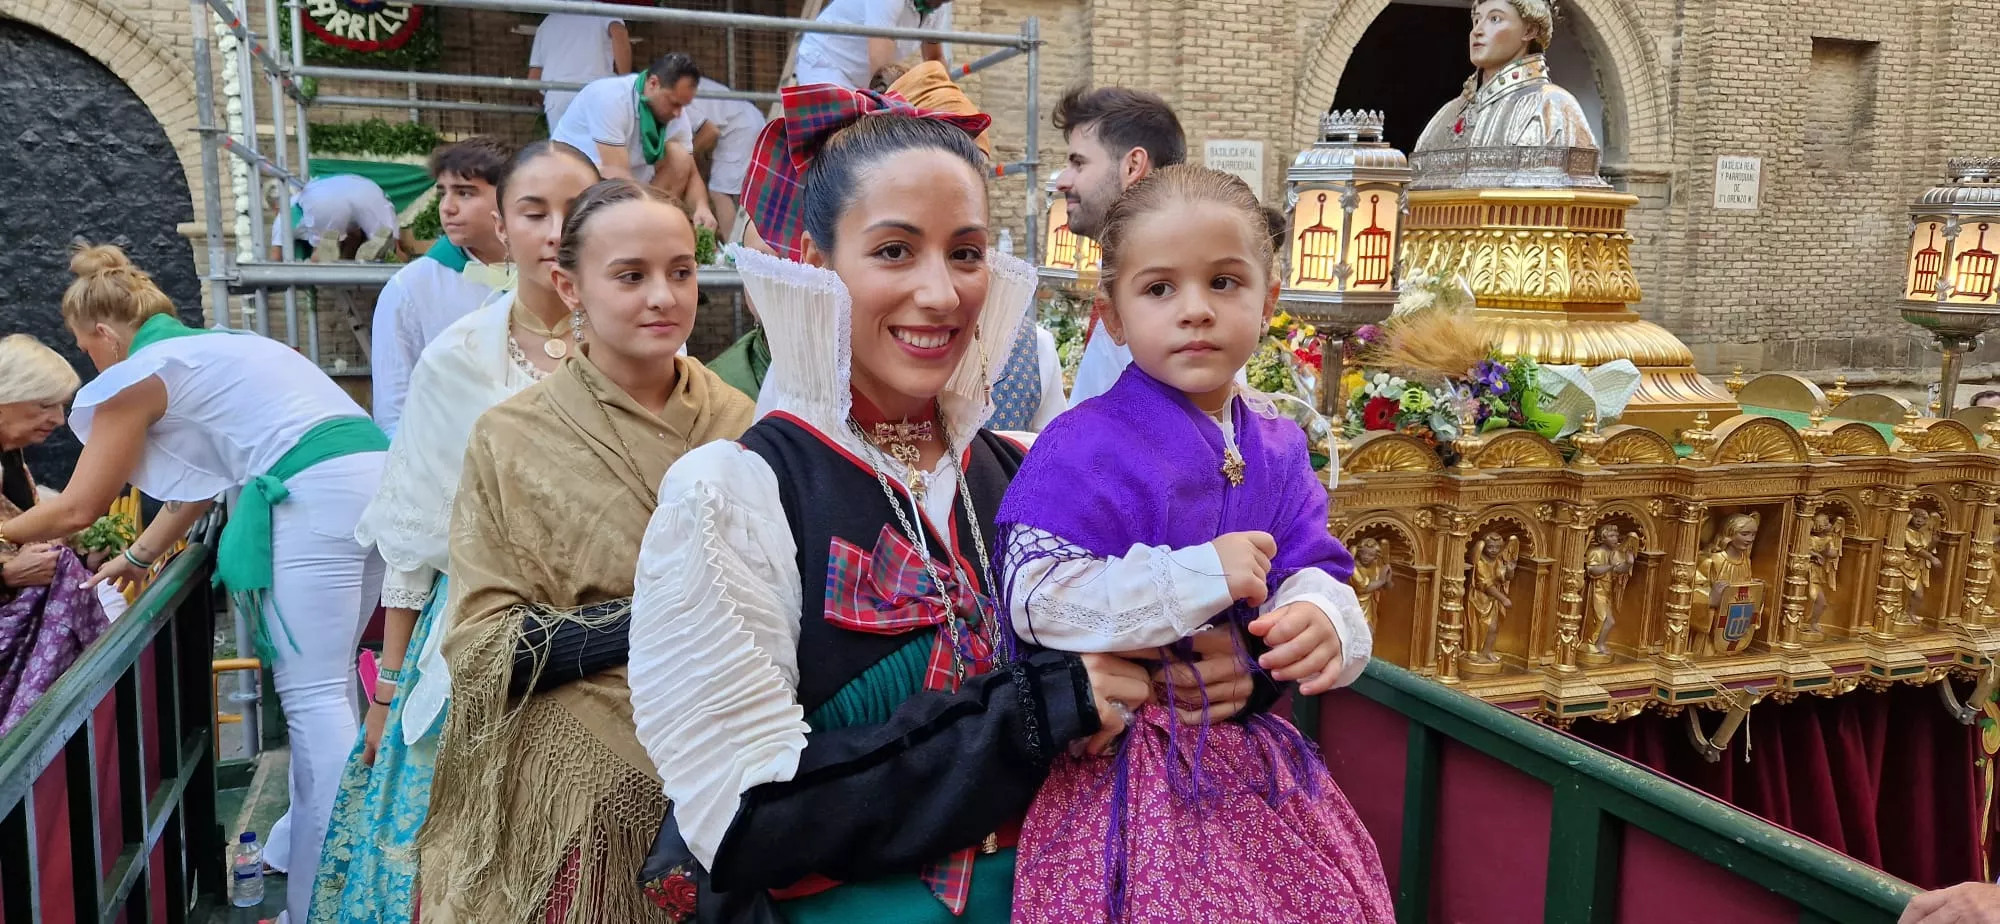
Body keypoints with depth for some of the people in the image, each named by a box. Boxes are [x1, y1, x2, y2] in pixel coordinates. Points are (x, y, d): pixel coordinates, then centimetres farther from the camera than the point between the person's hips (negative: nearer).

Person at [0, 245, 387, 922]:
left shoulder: (138, 373, 5)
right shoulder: (208, 349, 29)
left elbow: (78, 509, 12)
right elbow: (200, 484, 35)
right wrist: (139, 556, 44)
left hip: (317, 493, -9)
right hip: (373, 475, 9)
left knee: (312, 694, -5)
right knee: (328, 678, 18)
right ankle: (324, 834, 28)